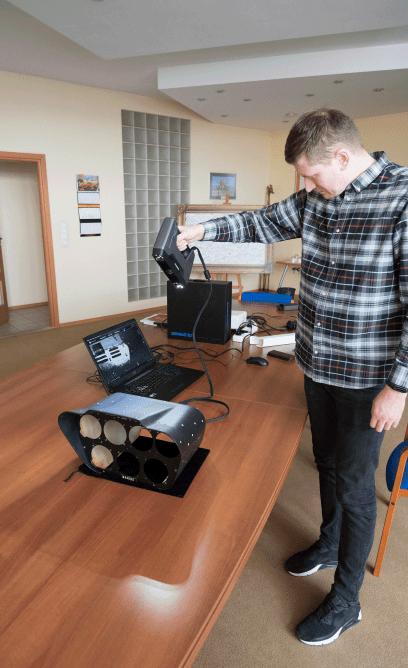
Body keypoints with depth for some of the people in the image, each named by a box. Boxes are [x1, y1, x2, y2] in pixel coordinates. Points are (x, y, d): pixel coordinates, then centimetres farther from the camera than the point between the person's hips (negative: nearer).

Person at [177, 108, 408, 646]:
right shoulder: (315, 198, 2)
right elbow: (266, 223, 18)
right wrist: (205, 229, 13)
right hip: (317, 363, 6)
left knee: (354, 484, 8)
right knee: (327, 463, 22)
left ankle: (345, 601, 29)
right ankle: (330, 544, 48)